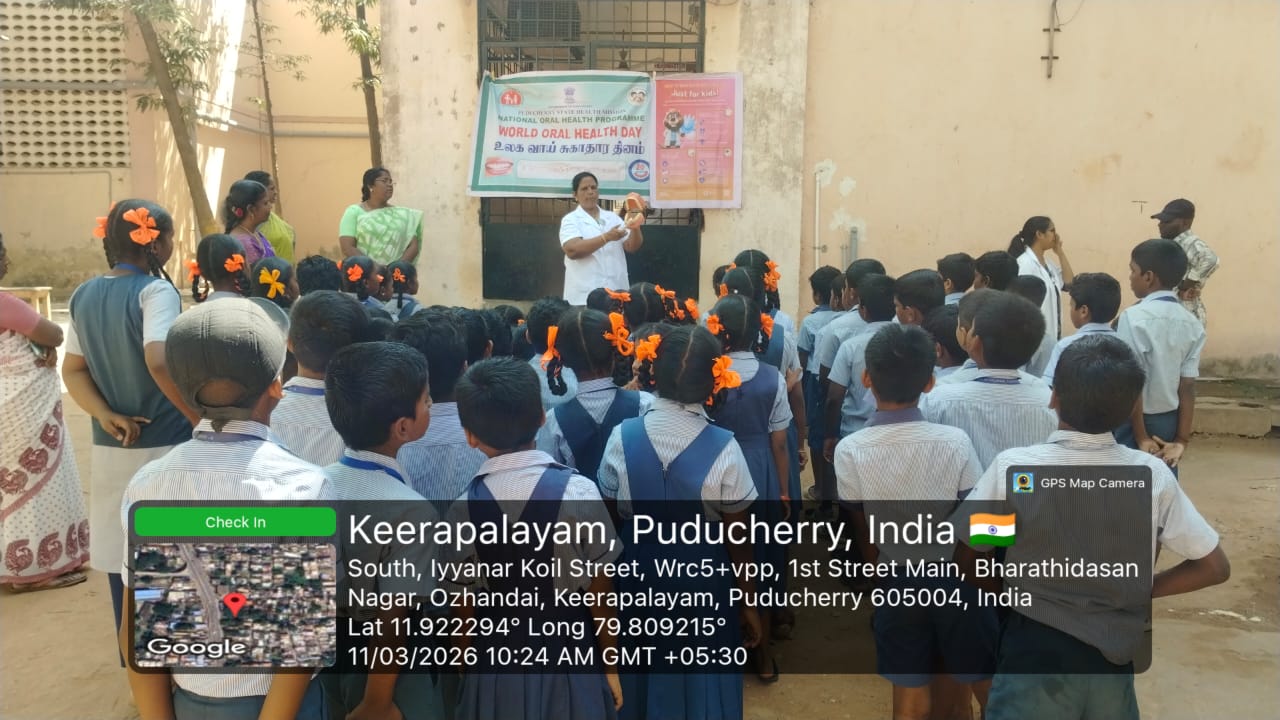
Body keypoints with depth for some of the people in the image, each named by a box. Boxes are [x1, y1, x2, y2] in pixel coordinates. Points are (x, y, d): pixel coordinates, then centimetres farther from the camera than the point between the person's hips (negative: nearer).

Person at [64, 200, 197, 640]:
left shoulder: (83, 296, 7)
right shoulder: (155, 291, -15)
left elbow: (73, 371, 5)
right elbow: (160, 363, -29)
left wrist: (106, 416, -5)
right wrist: (202, 418, -22)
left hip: (110, 447, 6)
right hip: (163, 445, -6)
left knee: (121, 553, 16)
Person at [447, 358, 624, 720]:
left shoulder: (463, 509, -11)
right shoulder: (578, 491, -16)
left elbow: (464, 608, -3)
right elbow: (600, 593, -10)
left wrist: (471, 664, 13)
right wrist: (611, 665, 5)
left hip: (497, 671, 1)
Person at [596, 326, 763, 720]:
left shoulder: (621, 438, -12)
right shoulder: (723, 449, -18)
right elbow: (738, 539, -11)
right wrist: (749, 603, 2)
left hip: (638, 585, 2)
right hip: (703, 589, -2)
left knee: (642, 687, 24)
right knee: (700, 685, 21)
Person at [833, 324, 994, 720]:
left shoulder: (850, 451, -15)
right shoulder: (955, 441, -17)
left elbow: (864, 535, -4)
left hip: (898, 583, 1)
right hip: (958, 578, 0)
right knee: (987, 685, 20)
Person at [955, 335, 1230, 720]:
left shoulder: (1012, 468, -16)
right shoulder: (1152, 474, -9)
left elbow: (966, 561, -5)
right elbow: (1214, 567, 1)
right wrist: (1138, 592, 7)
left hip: (1035, 658, -3)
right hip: (1113, 662, 4)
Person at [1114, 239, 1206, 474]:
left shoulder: (1134, 317, -17)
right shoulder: (1192, 323, 2)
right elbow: (1188, 385, 1)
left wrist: (1141, 436, -13)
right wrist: (1182, 439, 3)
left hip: (1133, 420, -6)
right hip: (1169, 420, 6)